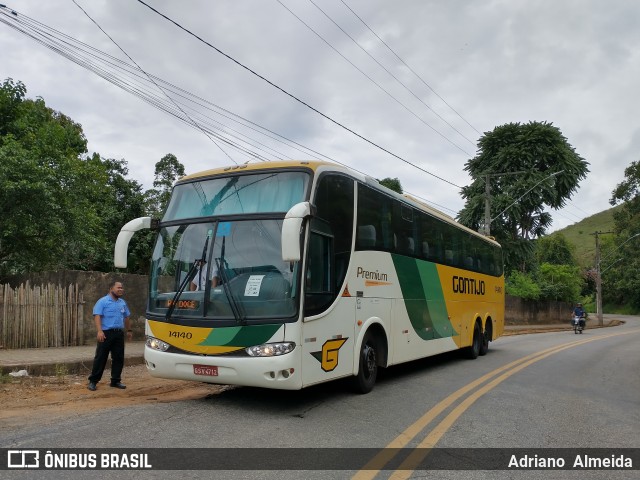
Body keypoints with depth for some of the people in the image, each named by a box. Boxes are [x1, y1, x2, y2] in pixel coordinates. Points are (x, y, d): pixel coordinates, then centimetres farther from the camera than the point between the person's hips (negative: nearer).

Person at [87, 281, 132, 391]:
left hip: (119, 333, 6)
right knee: (100, 358, -1)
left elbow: (126, 317, 24)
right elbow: (97, 316, -14)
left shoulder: (123, 303, 15)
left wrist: (129, 330, 23)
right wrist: (99, 331, -24)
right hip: (106, 333, -6)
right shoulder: (103, 301, -5)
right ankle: (93, 381, 8)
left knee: (119, 358, 7)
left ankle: (116, 380, 17)